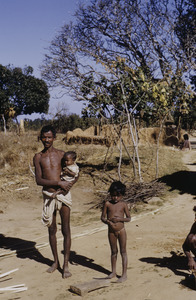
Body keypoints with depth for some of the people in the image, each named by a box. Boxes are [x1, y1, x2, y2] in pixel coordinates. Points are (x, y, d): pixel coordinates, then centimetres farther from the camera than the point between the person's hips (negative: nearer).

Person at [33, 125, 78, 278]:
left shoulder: (61, 154, 1)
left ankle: (66, 265, 6)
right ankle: (56, 261, 28)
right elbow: (38, 180, -7)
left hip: (63, 194, -1)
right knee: (52, 230, 12)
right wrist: (58, 182, -18)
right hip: (48, 196, 2)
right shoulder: (38, 157, 3)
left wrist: (70, 183, -14)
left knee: (66, 230, -2)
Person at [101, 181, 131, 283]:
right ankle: (113, 272, 28)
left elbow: (129, 218, -2)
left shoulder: (123, 204, -4)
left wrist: (120, 219, -20)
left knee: (123, 251, 2)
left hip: (121, 230, -2)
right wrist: (108, 222, -22)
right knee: (113, 251, 15)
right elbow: (102, 217, -1)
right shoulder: (107, 204, -3)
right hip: (111, 231, 2)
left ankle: (124, 274, 7)